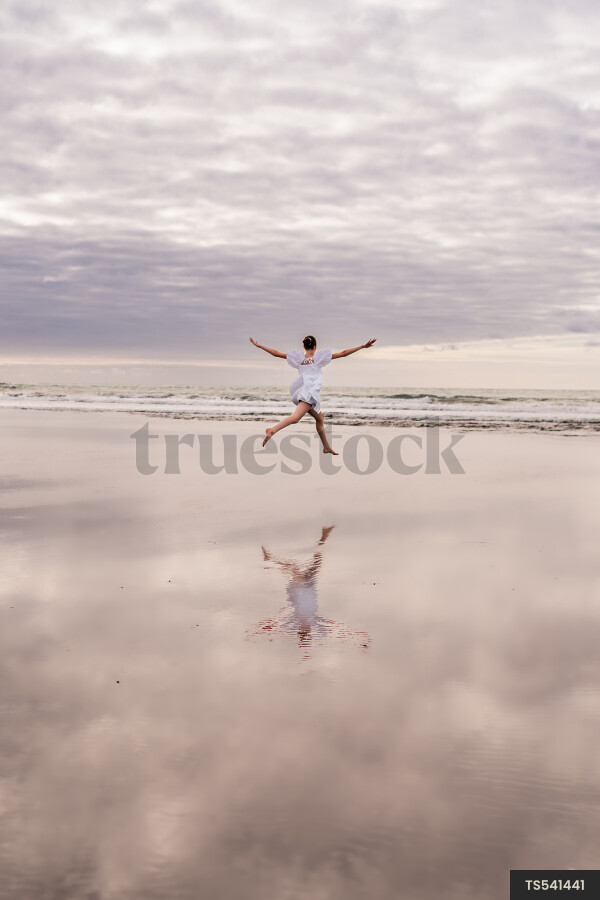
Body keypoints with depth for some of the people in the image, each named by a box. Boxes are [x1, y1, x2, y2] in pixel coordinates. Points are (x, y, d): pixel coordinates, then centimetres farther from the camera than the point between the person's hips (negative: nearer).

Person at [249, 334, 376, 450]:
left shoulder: (298, 357, 13)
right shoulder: (319, 356, 4)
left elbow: (276, 353, 13)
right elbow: (343, 353, 3)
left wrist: (258, 345, 22)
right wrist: (363, 346, 7)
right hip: (310, 391, -7)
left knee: (319, 418, 20)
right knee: (295, 417, -22)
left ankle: (326, 447, 26)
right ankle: (272, 430, -41)